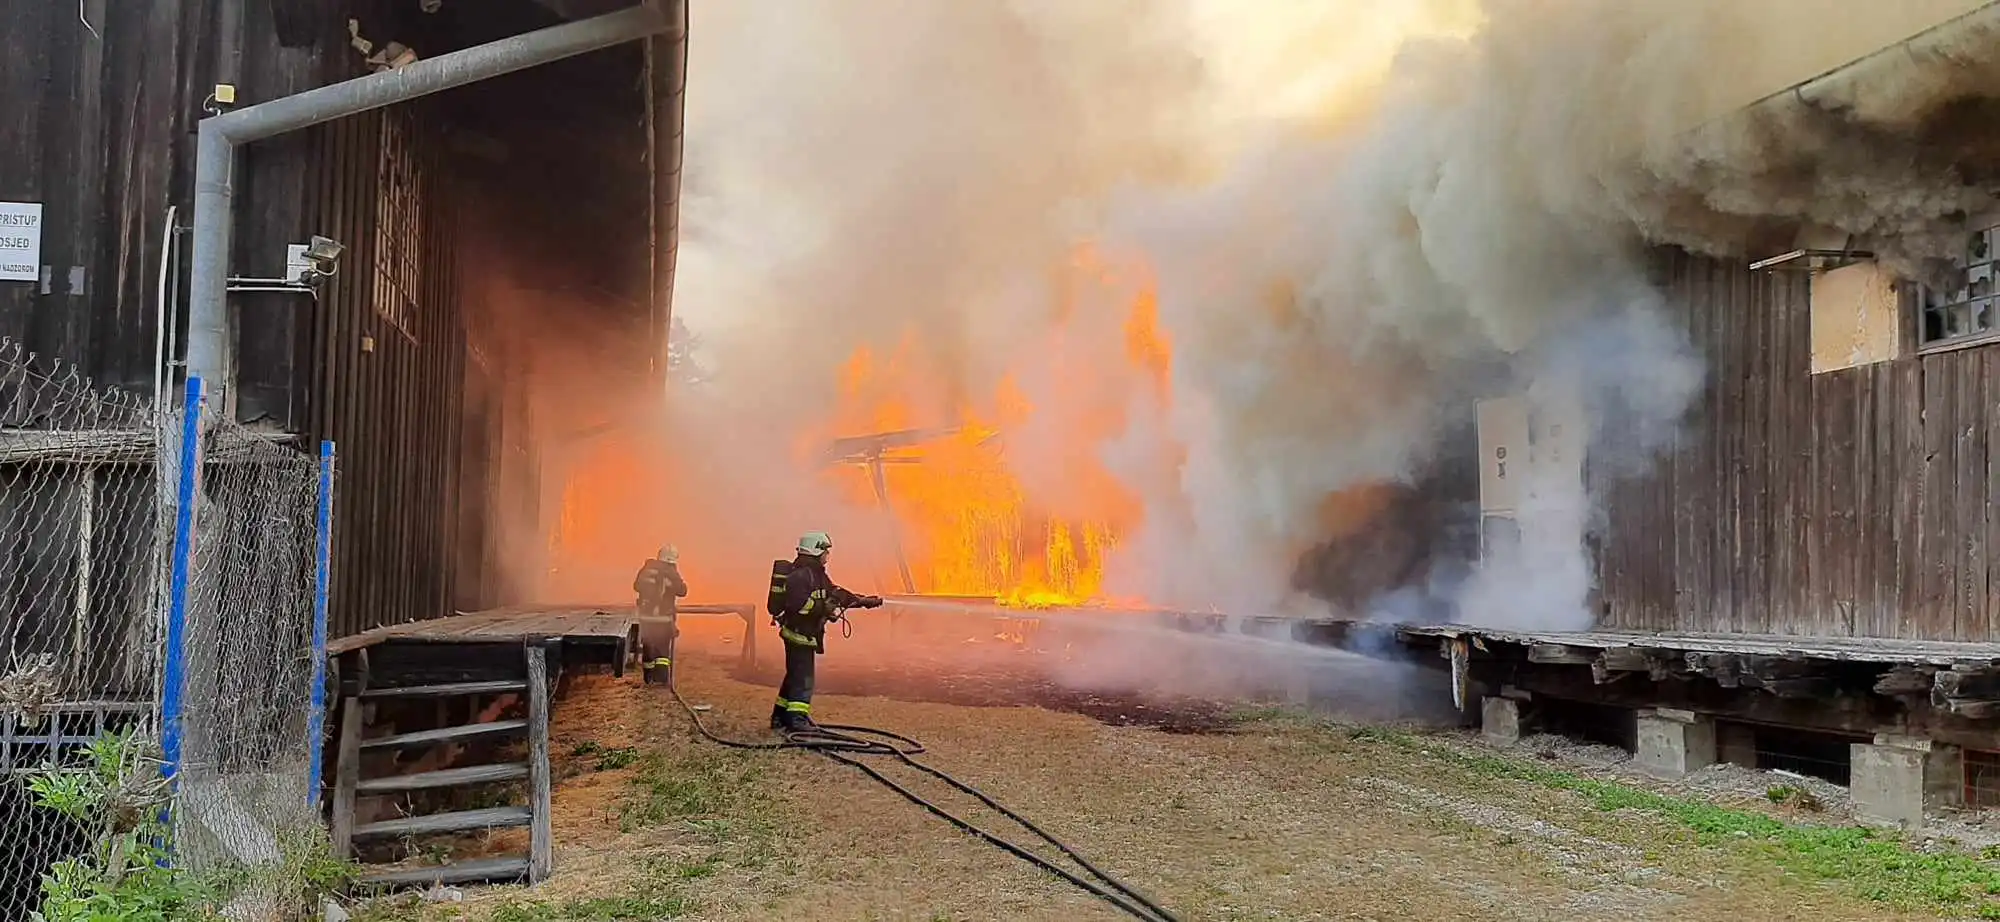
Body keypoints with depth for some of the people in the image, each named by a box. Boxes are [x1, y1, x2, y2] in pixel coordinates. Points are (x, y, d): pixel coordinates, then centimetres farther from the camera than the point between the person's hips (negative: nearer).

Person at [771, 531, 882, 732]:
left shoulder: (816, 574, 15)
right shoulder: (801, 575, -18)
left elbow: (835, 593, 20)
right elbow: (798, 604, -29)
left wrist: (864, 601, 17)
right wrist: (824, 608, -25)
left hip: (805, 634, 11)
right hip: (799, 633, -10)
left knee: (796, 676, 16)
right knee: (803, 678, -11)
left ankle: (780, 717, 24)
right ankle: (797, 720, -13)